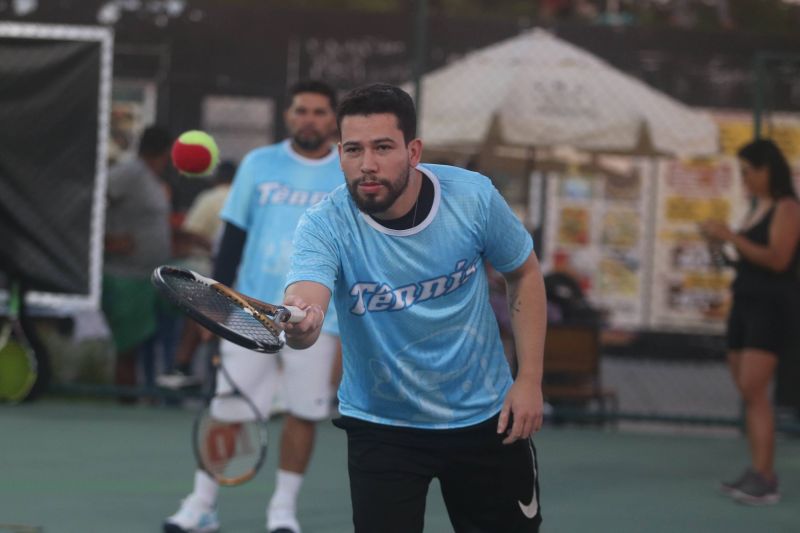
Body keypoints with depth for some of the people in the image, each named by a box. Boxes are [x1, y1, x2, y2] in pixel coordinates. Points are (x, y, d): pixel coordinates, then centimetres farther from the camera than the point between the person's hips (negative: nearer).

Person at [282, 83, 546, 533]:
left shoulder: (474, 196, -16)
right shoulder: (326, 225, -22)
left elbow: (525, 273, 2)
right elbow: (305, 303, -41)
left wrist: (530, 380, -4)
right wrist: (300, 324, -66)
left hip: (486, 417, 2)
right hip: (382, 426, -2)